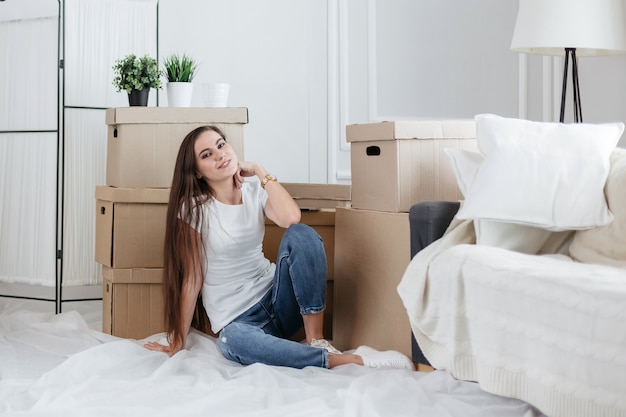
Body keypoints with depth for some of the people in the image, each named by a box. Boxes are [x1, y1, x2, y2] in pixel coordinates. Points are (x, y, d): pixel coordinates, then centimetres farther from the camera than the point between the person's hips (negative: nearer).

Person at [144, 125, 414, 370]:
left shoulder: (255, 191, 1)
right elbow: (192, 278, -7)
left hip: (275, 298, 3)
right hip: (236, 317, -3)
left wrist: (260, 172, -11)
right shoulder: (194, 208, -8)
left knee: (301, 234, -25)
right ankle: (349, 360, -37)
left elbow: (291, 218, -21)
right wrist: (178, 342, -8)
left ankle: (316, 341, -23)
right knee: (233, 341, -41)